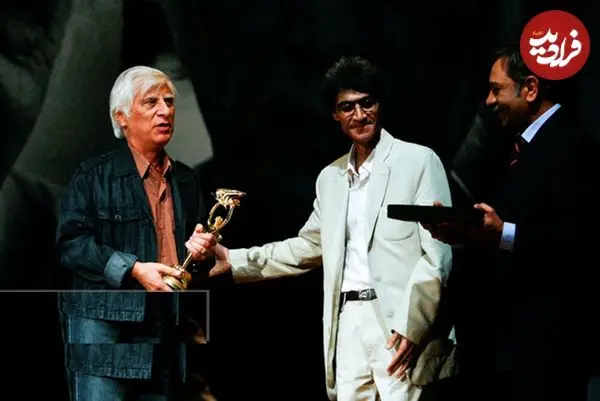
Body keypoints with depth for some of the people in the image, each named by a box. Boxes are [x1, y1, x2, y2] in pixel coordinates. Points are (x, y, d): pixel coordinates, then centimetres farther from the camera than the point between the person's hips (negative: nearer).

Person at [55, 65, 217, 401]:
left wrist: (204, 250, 4)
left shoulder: (186, 181, 18)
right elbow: (71, 242, -7)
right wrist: (133, 269, -15)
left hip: (166, 333, 5)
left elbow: (200, 240, 28)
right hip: (104, 331, -5)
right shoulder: (94, 175, 2)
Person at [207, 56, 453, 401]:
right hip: (347, 324, 6)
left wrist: (410, 326, -16)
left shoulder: (419, 161, -1)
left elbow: (437, 253, -7)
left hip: (399, 324, -6)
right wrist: (235, 260, 17)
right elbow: (310, 247, 26)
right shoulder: (330, 177, 18)